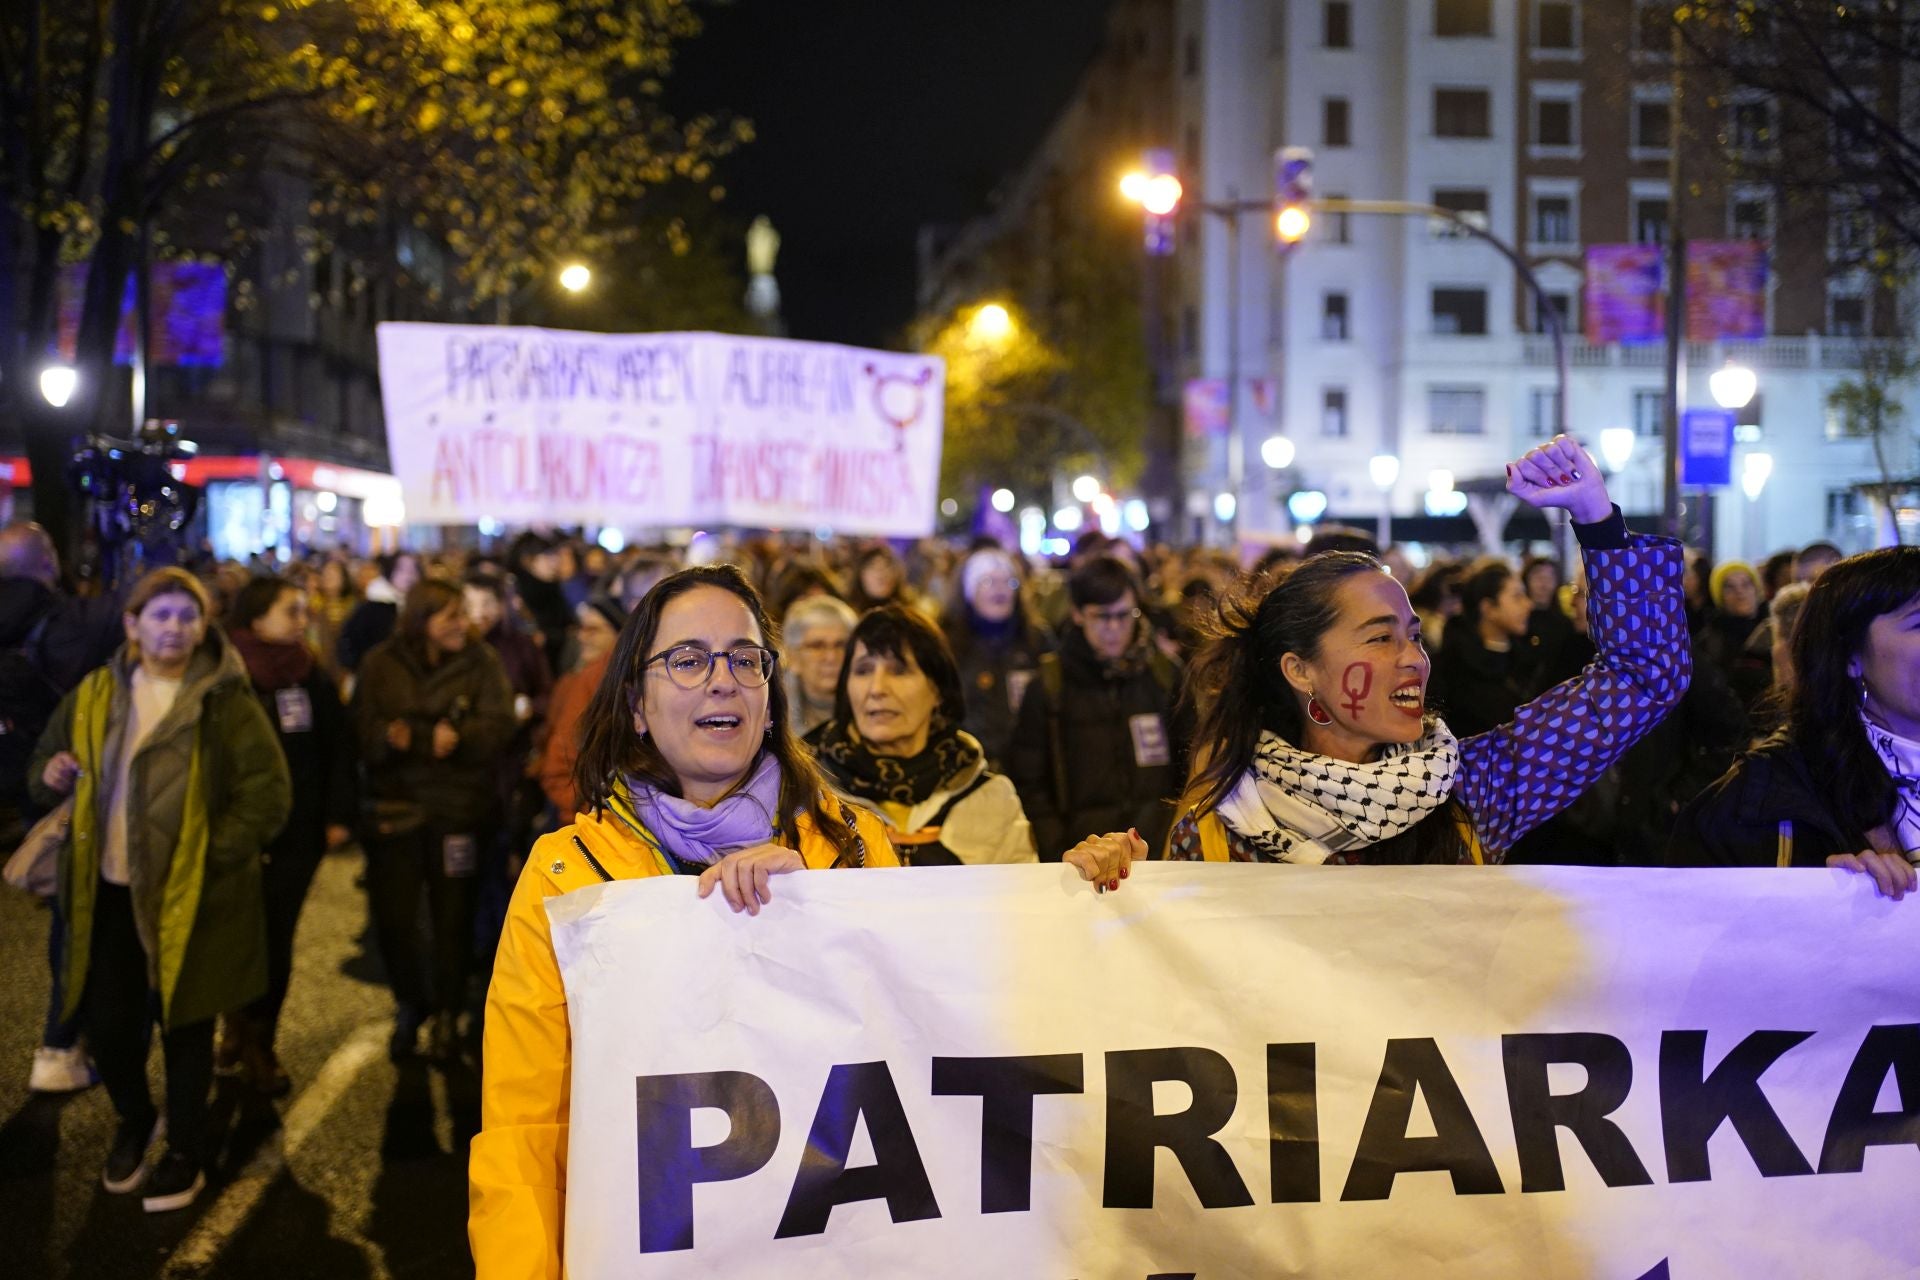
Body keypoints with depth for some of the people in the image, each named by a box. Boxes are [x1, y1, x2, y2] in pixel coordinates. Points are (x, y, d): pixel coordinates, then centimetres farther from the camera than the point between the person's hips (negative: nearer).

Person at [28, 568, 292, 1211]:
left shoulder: (226, 702, -10)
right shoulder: (95, 695, 4)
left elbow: (268, 794, -11)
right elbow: (48, 758, 17)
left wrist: (213, 856, -18)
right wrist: (51, 774, -7)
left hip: (188, 897, -4)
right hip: (109, 891, 4)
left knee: (183, 1026, 9)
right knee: (108, 1021, 10)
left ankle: (186, 1153, 28)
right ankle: (134, 1122, 40)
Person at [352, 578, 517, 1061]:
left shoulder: (481, 664, -1)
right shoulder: (381, 664, 1)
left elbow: (498, 727, -9)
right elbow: (365, 730, -8)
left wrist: (458, 736, -28)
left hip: (457, 808, 0)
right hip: (395, 806, 1)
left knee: (452, 915, 8)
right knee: (392, 916, 2)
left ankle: (446, 1013, 25)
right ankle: (409, 1003, 26)